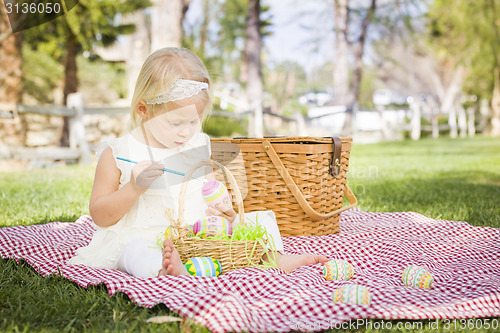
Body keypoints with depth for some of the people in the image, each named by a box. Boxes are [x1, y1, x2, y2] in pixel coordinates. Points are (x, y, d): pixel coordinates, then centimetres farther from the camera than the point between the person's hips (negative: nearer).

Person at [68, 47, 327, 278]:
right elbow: (100, 216, -3)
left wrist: (224, 211, -7)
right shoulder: (118, 155, -5)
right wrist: (134, 187, -21)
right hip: (145, 237, -4)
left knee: (257, 212, -2)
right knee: (135, 252, -38)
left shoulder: (200, 147, 7)